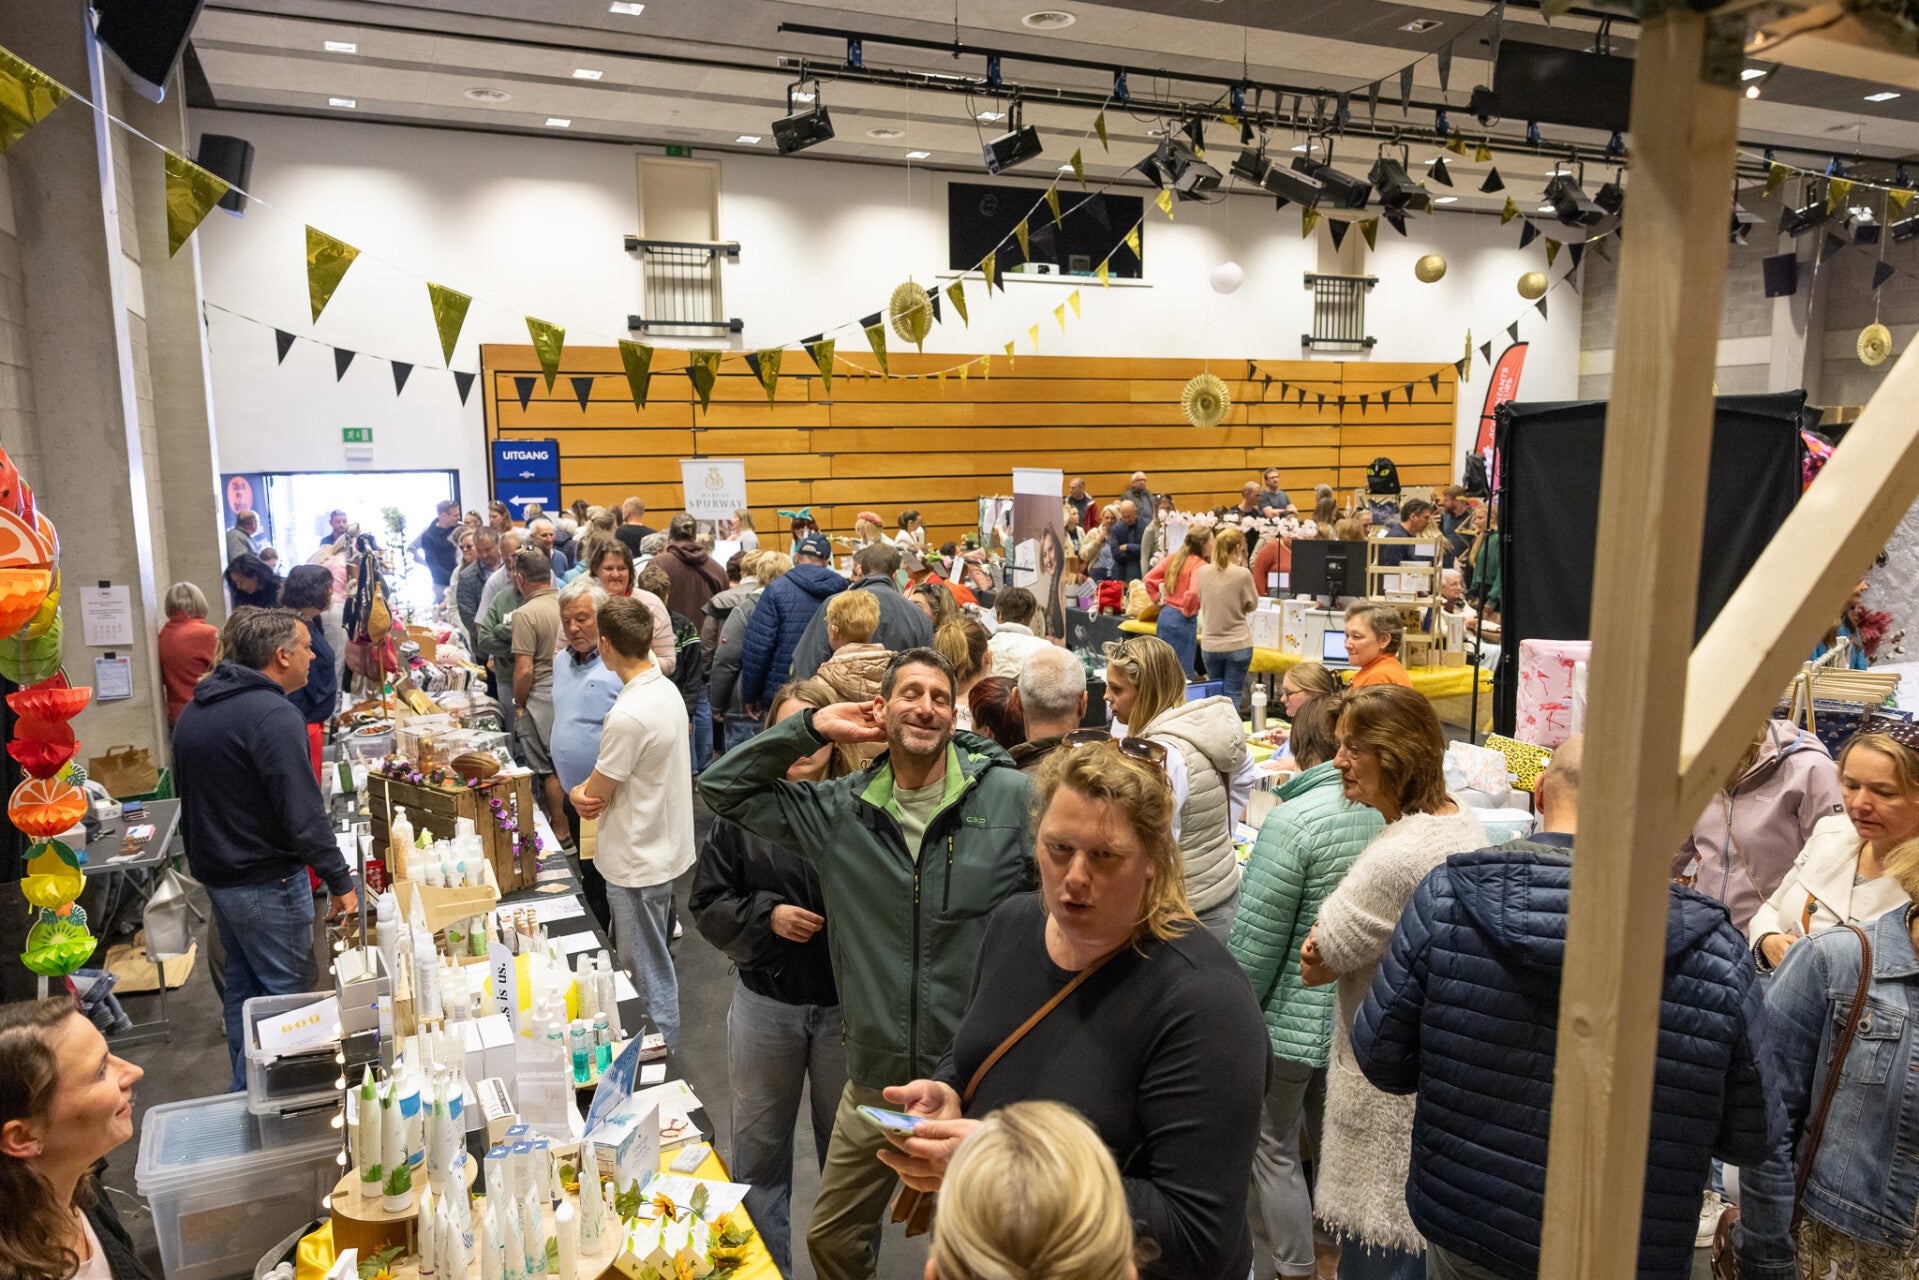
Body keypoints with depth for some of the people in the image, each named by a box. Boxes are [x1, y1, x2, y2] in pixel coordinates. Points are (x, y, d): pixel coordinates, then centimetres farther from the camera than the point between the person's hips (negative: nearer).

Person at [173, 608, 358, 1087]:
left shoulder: (195, 710, 9)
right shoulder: (273, 715, -22)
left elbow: (192, 797, 20)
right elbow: (304, 815, -25)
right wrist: (341, 881, -19)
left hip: (215, 873, 10)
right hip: (266, 882, -10)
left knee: (242, 986, 20)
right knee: (292, 992, 1)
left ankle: (245, 1089, 33)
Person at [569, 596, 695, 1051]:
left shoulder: (628, 715, -29)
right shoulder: (667, 689, 0)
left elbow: (591, 794, -17)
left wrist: (578, 793, 5)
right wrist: (591, 791, -8)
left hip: (638, 862, -10)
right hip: (664, 847, 10)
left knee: (648, 972, 7)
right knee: (655, 959, 25)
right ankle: (664, 1047, 41)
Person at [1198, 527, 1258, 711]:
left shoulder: (1203, 572, -2)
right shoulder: (1243, 574, -15)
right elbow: (1252, 605, -1)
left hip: (1210, 645, 4)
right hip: (1238, 644, -4)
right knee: (1233, 696, 3)